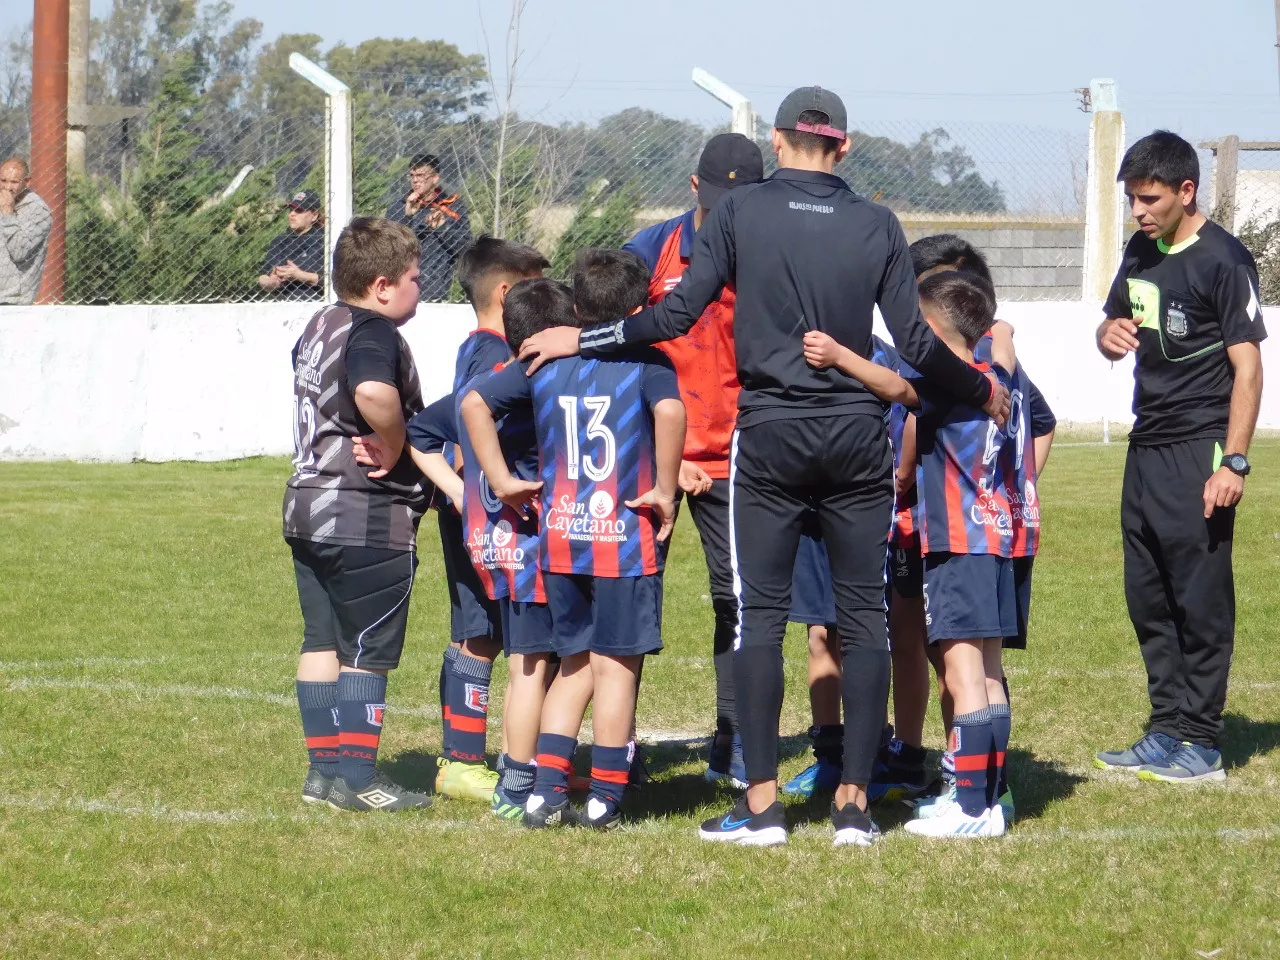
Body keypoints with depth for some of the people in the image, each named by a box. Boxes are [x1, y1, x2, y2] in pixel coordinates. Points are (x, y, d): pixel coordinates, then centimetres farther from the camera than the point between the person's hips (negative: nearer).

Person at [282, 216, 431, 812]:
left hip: (308, 505, 9)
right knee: (368, 651, -1)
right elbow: (374, 391, -39)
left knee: (322, 643, 13)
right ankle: (356, 779, 2)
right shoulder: (374, 333, -17)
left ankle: (324, 769, 18)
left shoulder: (318, 327, 13)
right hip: (369, 517, -9)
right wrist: (394, 449, -23)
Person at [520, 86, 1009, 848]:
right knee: (865, 615, 7)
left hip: (769, 436, -1)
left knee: (760, 614, 2)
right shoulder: (876, 225, 2)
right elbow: (916, 343, 2)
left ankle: (762, 802, -1)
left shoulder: (740, 212, -2)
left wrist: (580, 340, 8)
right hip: (857, 437, 1)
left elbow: (679, 314, -4)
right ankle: (855, 801, 4)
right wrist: (984, 392, 20)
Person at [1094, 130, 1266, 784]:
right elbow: (1113, 326, 27)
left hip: (1198, 452, -8)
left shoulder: (1223, 260, -11)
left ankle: (1202, 743, -2)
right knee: (1148, 600, 9)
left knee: (1201, 600, -6)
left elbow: (1247, 365, -13)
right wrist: (1110, 335, 0)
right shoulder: (1141, 253, 13)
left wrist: (1234, 461, -19)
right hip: (1146, 449, 8)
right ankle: (1168, 732, 16)